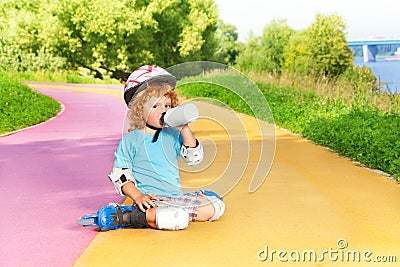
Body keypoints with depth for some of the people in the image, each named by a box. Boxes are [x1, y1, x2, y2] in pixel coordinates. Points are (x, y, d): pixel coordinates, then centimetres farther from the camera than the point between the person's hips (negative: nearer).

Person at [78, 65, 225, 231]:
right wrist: (138, 196, -13)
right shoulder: (130, 140, 0)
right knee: (176, 218, -35)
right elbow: (119, 174, 0)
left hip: (177, 197, 7)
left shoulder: (172, 135, 13)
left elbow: (194, 158, 8)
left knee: (216, 205, -8)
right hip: (150, 199, -7)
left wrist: (184, 130, -3)